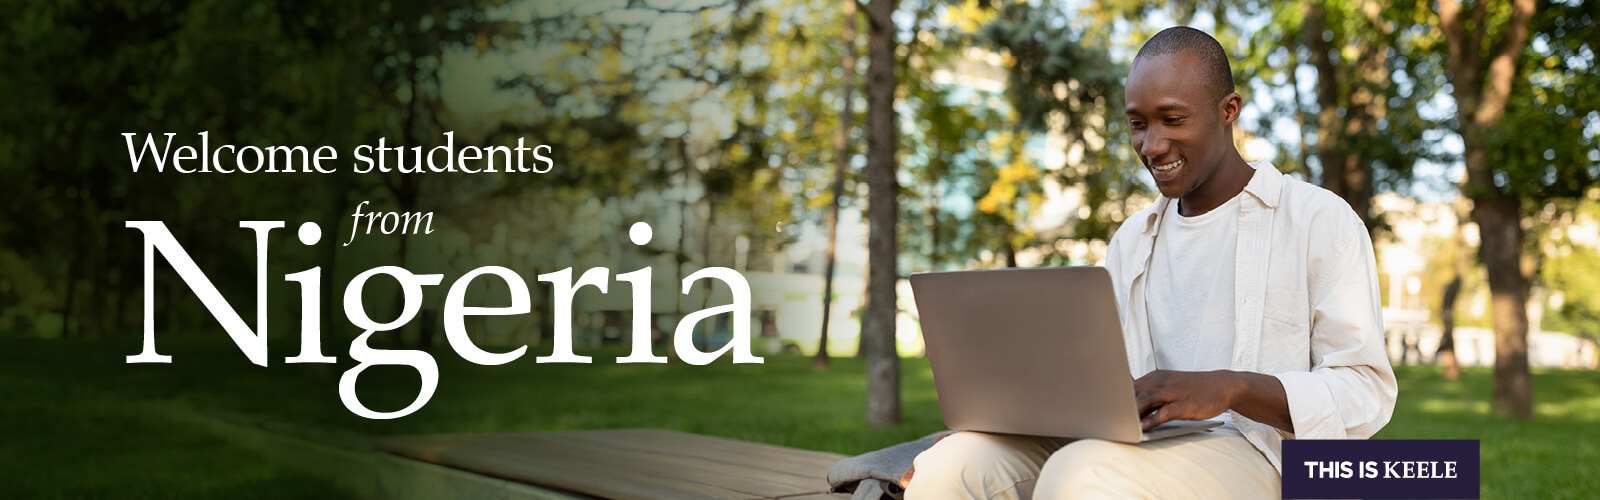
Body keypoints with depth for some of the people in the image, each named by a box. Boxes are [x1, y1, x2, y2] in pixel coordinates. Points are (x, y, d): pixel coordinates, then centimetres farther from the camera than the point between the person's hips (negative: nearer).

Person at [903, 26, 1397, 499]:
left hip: (1260, 457, -5)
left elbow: (1366, 394, -4)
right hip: (1143, 445, 6)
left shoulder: (1321, 221, 2)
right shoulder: (1130, 242, 23)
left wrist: (1230, 387, -22)